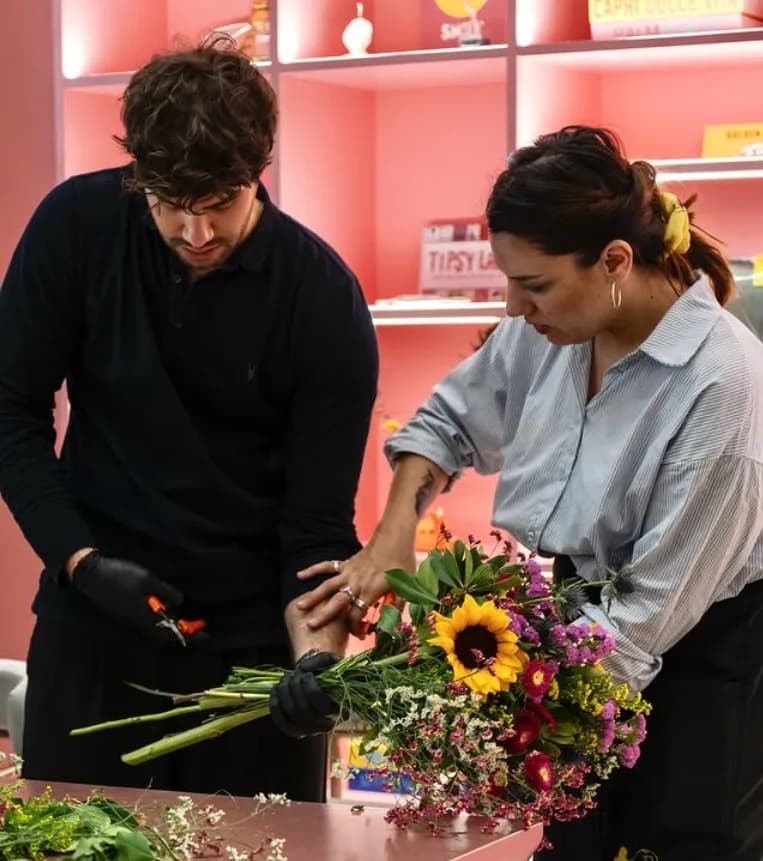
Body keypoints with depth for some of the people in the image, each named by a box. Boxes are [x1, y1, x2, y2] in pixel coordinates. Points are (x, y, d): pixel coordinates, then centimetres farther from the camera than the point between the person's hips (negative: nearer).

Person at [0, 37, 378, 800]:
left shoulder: (325, 300, -14)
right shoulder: (76, 226, -10)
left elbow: (319, 520, -12)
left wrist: (317, 660, -26)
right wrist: (80, 561, -14)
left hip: (255, 640, -1)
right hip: (92, 621, 1)